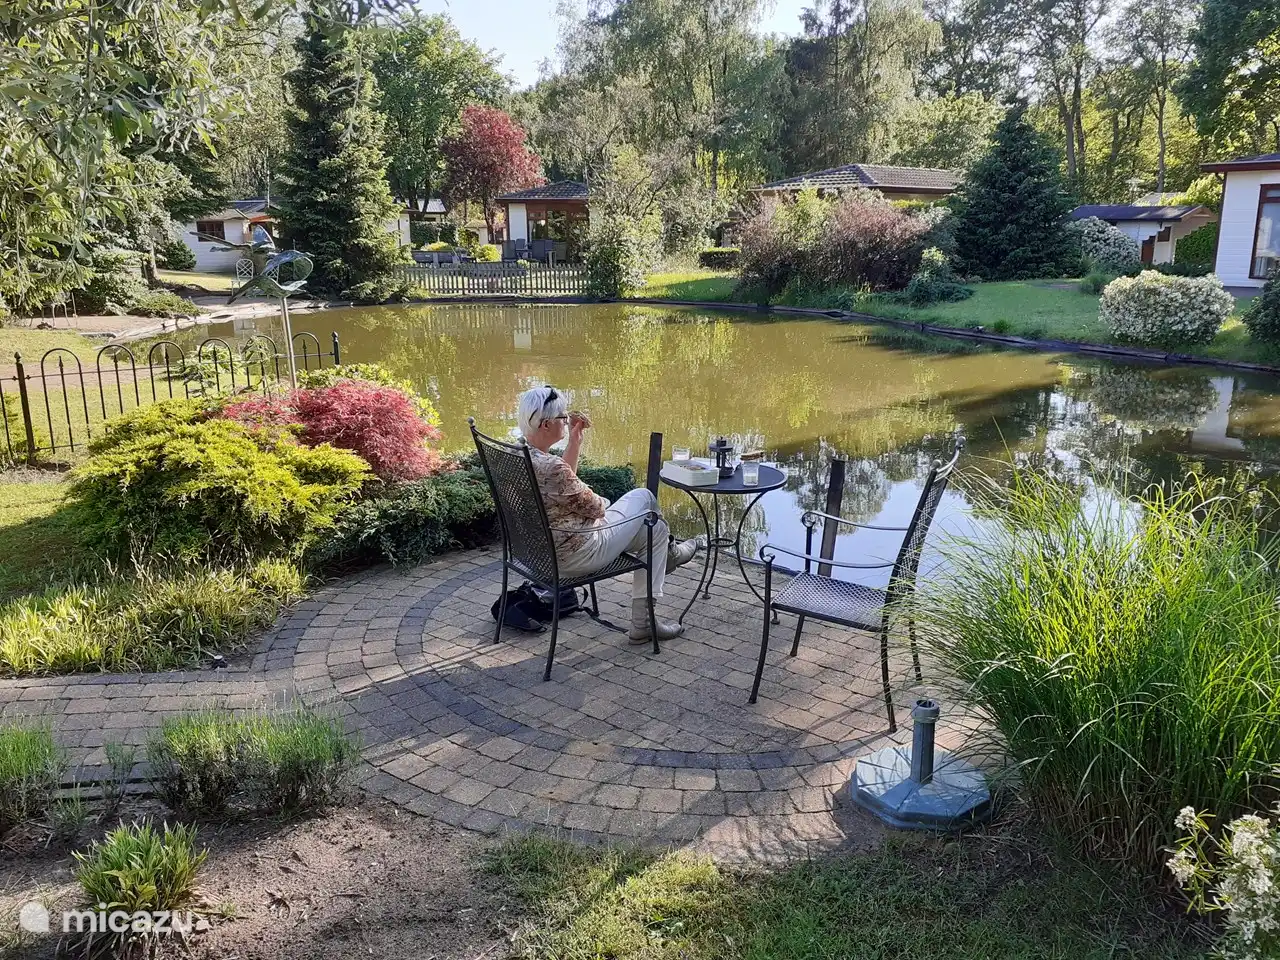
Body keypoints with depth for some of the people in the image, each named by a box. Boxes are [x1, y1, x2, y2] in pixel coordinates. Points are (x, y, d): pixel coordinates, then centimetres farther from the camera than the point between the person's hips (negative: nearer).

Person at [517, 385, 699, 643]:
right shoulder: (549, 467, -32)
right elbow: (594, 508, -19)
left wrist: (575, 438, 6)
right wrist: (602, 502, 4)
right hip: (574, 556, -9)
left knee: (643, 496, 20)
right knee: (656, 528, 11)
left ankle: (666, 553, 45)